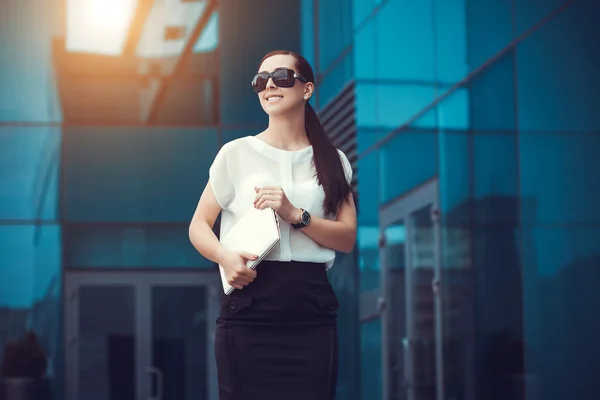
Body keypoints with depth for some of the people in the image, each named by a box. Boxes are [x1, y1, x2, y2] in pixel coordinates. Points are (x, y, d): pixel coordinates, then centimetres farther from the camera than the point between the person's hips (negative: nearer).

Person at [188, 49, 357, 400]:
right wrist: (226, 257, -14)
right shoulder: (236, 153, 6)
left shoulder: (332, 161, 11)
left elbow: (348, 238, 4)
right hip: (249, 308, -1)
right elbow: (199, 226, 7)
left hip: (311, 308, 1)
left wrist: (294, 214, -11)